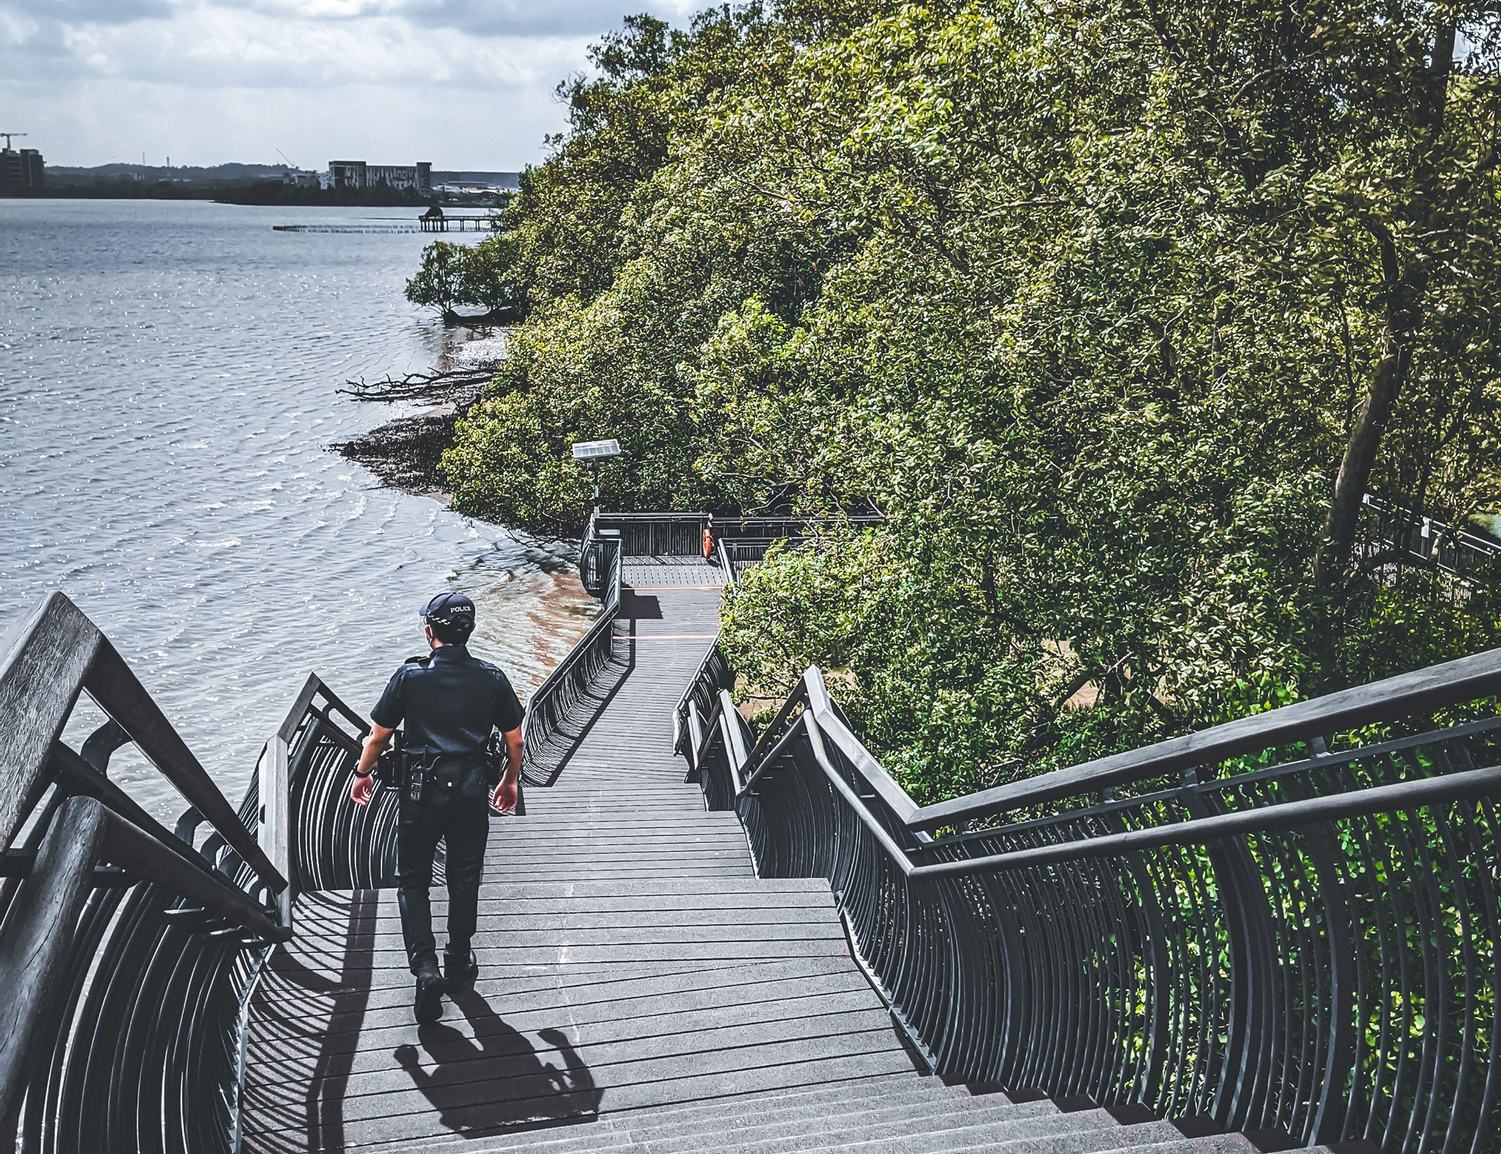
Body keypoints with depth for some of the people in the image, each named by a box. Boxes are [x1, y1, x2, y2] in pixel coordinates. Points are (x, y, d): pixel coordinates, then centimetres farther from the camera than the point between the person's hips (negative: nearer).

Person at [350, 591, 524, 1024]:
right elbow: (514, 741, 5)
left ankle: (425, 967, -3)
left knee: (413, 881, 11)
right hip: (471, 794, 2)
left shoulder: (410, 676, -8)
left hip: (421, 793, -2)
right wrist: (509, 782, 22)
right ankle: (459, 964, 29)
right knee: (464, 880, 17)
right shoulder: (492, 679, -2)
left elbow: (378, 735, 0)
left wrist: (363, 773, 18)